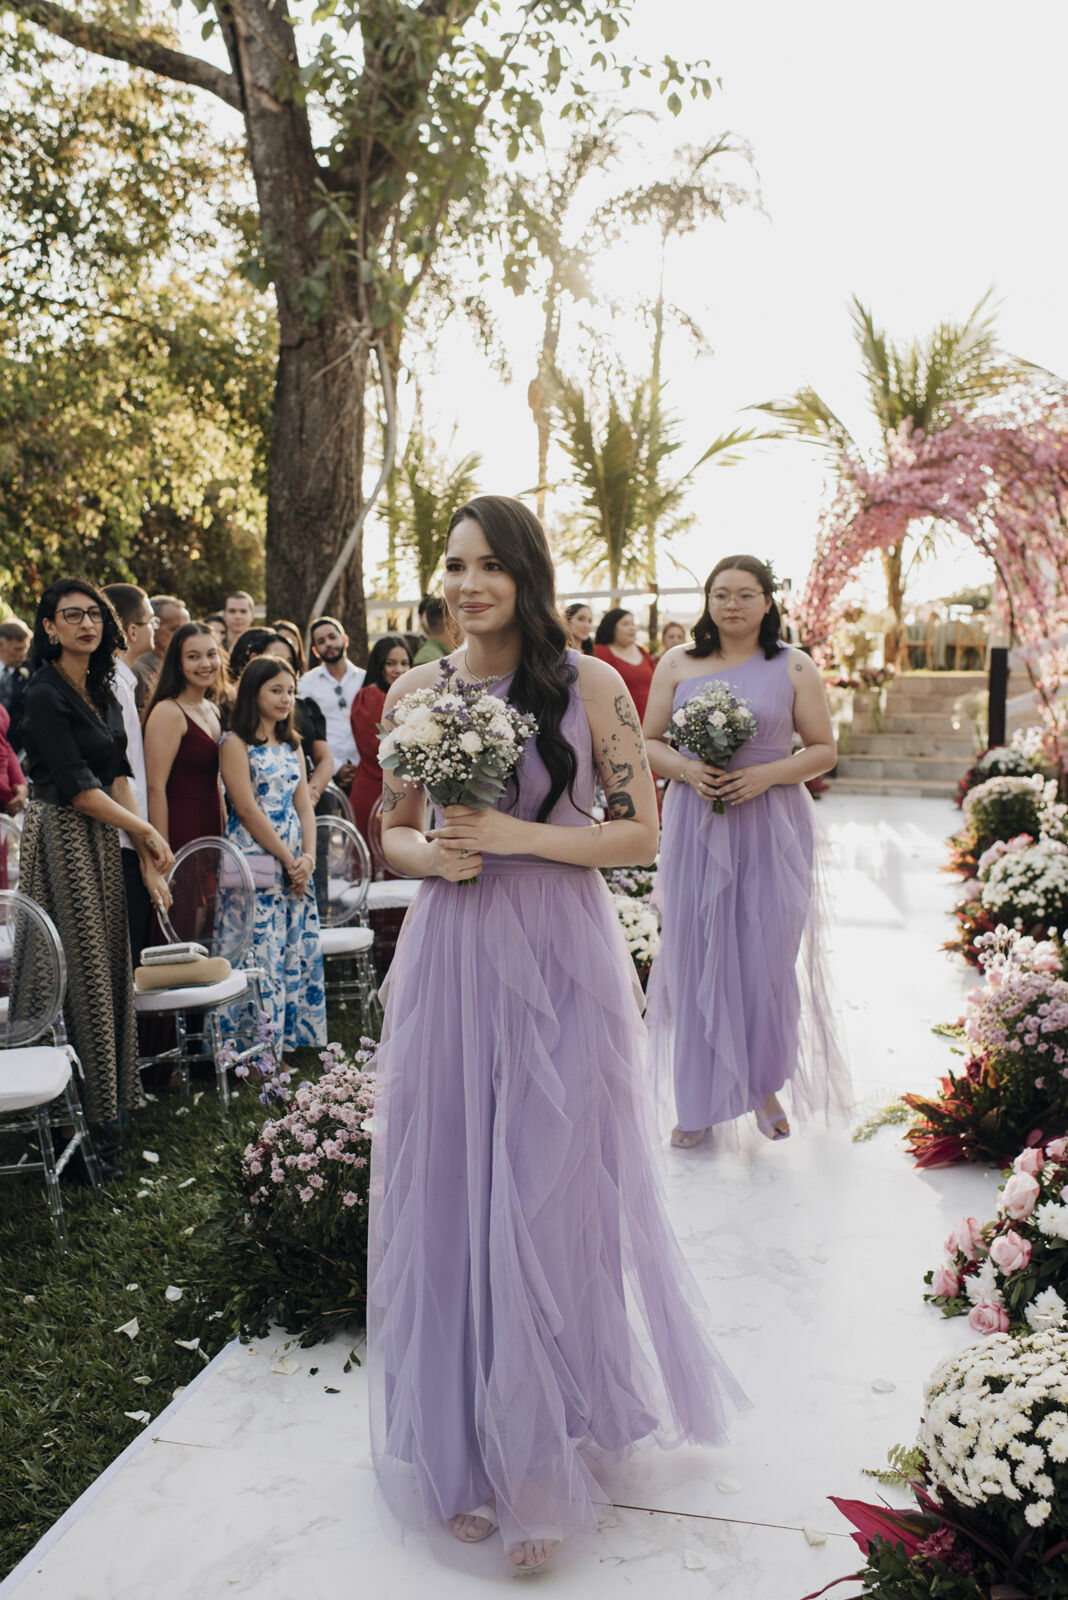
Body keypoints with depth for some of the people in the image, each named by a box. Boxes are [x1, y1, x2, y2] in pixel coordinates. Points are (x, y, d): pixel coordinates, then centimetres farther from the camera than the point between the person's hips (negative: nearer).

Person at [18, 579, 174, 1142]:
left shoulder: (101, 688, 11)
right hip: (62, 836, -8)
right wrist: (145, 830, -9)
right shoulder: (45, 694, -14)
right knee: (80, 967, -1)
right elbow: (76, 788, -16)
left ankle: (114, 1089, 26)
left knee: (110, 962, 12)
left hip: (104, 835, 8)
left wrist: (145, 850, 0)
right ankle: (84, 1100, 13)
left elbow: (116, 774, 7)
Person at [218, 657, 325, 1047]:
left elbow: (304, 807, 10)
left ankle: (298, 1040, 17)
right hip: (256, 866, -7)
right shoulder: (236, 743, -5)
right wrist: (288, 860, -11)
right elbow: (247, 810, -12)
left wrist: (308, 857, -6)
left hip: (296, 868, 7)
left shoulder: (291, 745, 16)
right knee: (262, 957, -5)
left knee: (301, 956, 7)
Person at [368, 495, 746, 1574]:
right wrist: (428, 856, -8)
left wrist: (517, 835, -14)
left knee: (550, 1198, 3)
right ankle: (468, 1451, 31)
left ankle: (543, 1463, 26)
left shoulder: (591, 686, -4)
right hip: (449, 958, 3)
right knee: (450, 1194, 9)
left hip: (559, 961, -3)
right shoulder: (414, 691, 6)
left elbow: (640, 834, -4)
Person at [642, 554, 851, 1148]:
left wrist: (767, 774, -13)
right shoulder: (677, 664, 8)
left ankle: (766, 1086, 24)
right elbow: (649, 742, 9)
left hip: (772, 829, -1)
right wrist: (687, 770, -11)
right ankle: (700, 1104, 14)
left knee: (768, 959, 2)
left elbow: (824, 750, 4)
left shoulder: (794, 667, 4)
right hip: (696, 826, 1)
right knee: (697, 959, 2)